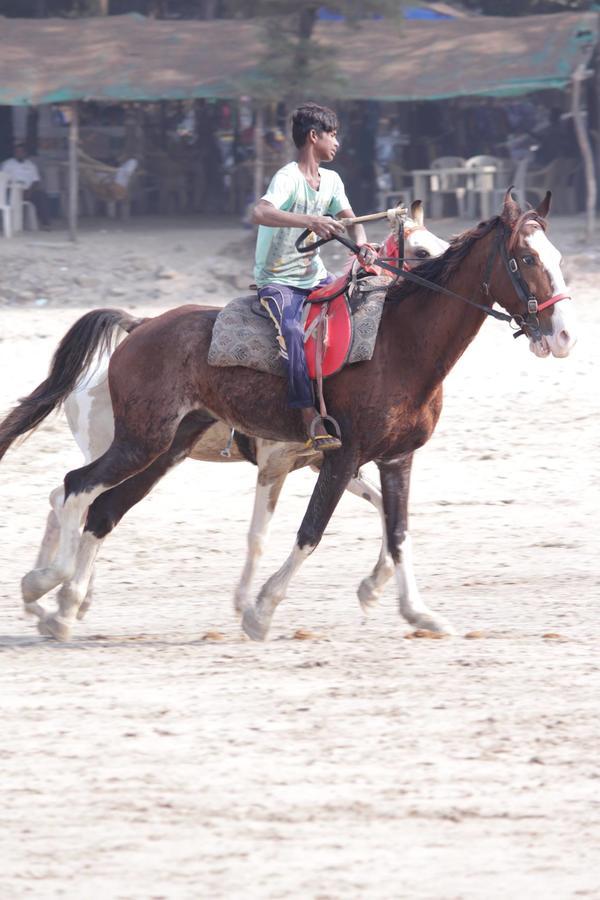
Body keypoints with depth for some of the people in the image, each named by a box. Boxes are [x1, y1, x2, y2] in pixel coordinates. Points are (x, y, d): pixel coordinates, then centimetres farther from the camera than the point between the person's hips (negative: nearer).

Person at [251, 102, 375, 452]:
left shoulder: (331, 180, 10)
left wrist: (362, 244, -20)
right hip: (278, 280, -8)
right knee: (293, 331, -32)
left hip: (315, 276, 8)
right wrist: (310, 221, -47)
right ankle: (312, 420, -37)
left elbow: (350, 219, 3)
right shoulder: (289, 178, -17)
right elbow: (261, 213, -34)